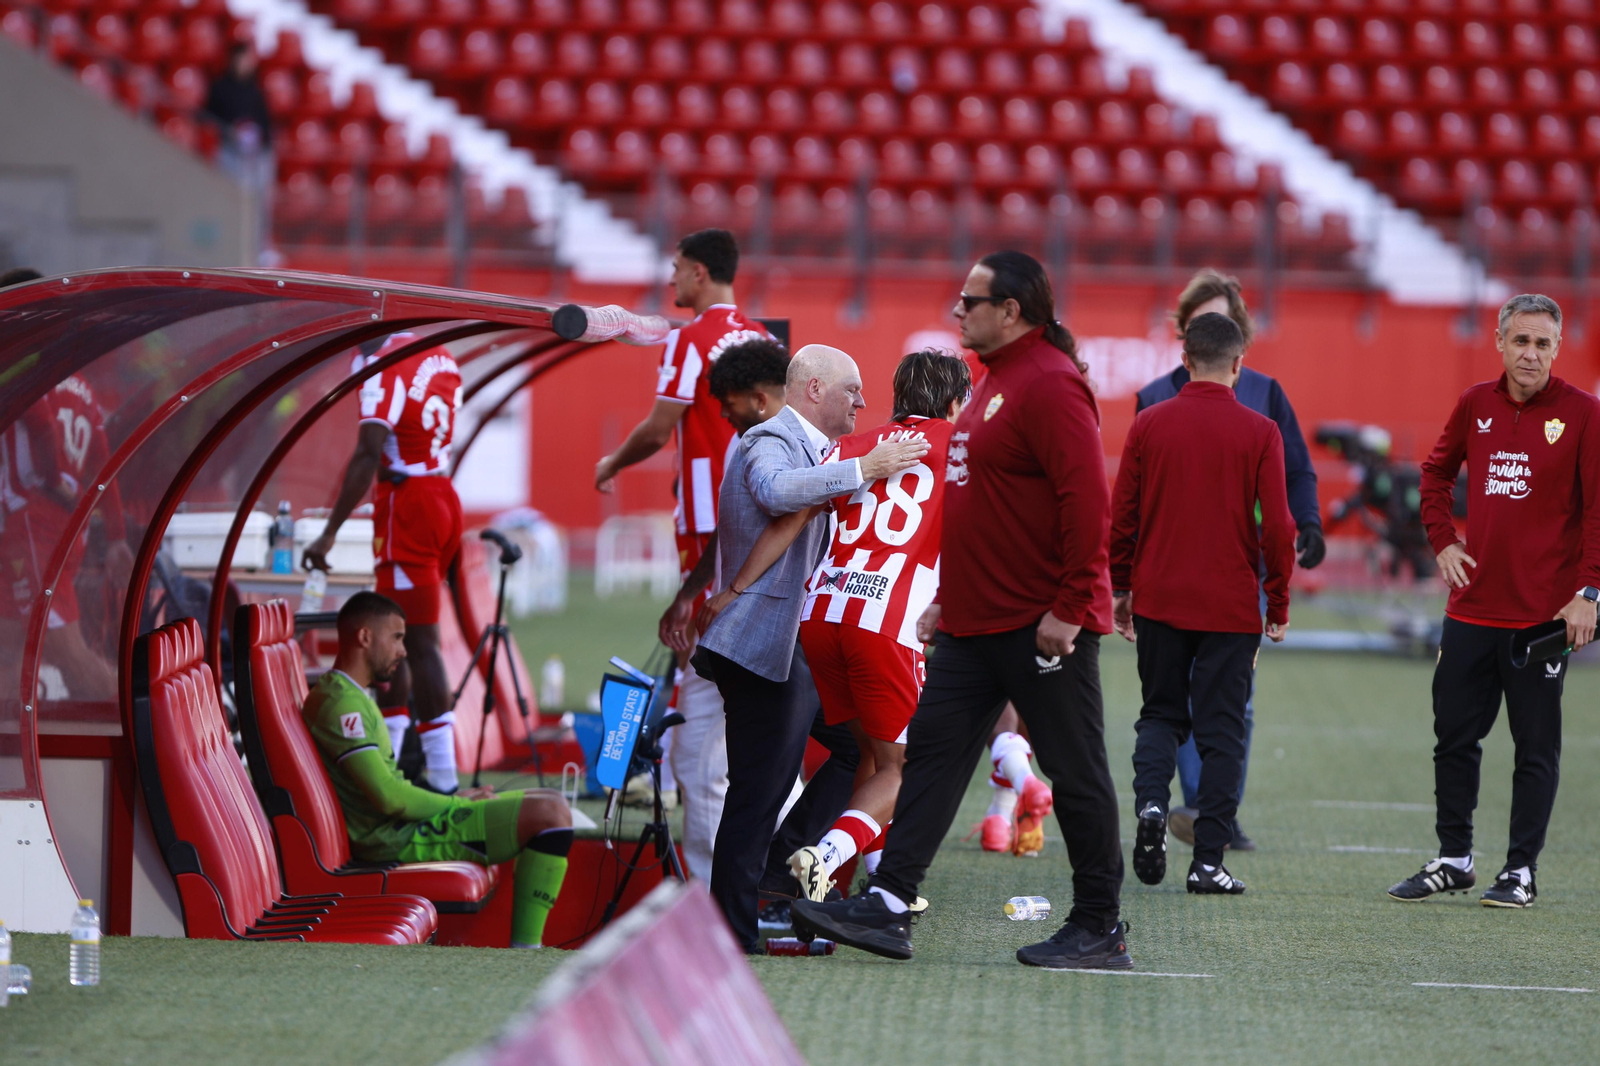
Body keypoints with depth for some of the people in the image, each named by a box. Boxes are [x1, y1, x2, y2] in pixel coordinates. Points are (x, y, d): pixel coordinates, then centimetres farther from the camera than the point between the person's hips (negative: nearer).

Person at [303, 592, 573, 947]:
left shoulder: (351, 695, 18)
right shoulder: (341, 702, -17)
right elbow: (389, 798, -23)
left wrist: (455, 798, 8)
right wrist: (456, 804, -9)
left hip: (405, 825, 11)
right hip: (396, 840, -11)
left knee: (551, 803, 14)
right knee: (550, 814, -19)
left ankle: (526, 951, 7)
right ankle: (524, 951, -20)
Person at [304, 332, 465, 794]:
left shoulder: (385, 370, -16)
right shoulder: (441, 358, 10)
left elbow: (369, 455, -24)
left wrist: (330, 532, -25)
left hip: (406, 503, -9)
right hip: (442, 495, 9)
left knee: (417, 641, -7)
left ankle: (442, 777, -7)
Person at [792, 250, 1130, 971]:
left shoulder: (1050, 385, -15)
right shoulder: (994, 383, 17)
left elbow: (1087, 502, -22)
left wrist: (1070, 608, -23)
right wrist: (946, 598, 22)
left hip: (1042, 627, -10)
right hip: (974, 625, 10)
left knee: (1076, 773, 0)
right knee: (931, 753, 4)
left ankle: (1100, 930, 7)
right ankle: (887, 906, 3)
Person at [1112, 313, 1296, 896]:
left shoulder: (1149, 425, 0)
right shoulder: (1259, 433, -6)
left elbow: (1122, 516, 4)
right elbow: (1278, 526, -6)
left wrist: (1121, 588, 16)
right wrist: (1278, 605, 5)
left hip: (1159, 600, 2)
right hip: (1232, 605, -2)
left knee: (1161, 714, 17)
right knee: (1221, 729, 4)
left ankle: (1151, 803, -10)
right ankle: (1208, 859, 1)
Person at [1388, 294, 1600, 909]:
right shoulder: (1476, 405, 7)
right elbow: (1437, 472, 23)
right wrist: (1443, 540, 10)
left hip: (1543, 614, -4)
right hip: (1472, 606, 4)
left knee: (1536, 747, 2)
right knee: (1454, 737, 9)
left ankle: (1521, 870, 10)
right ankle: (1454, 860, 20)